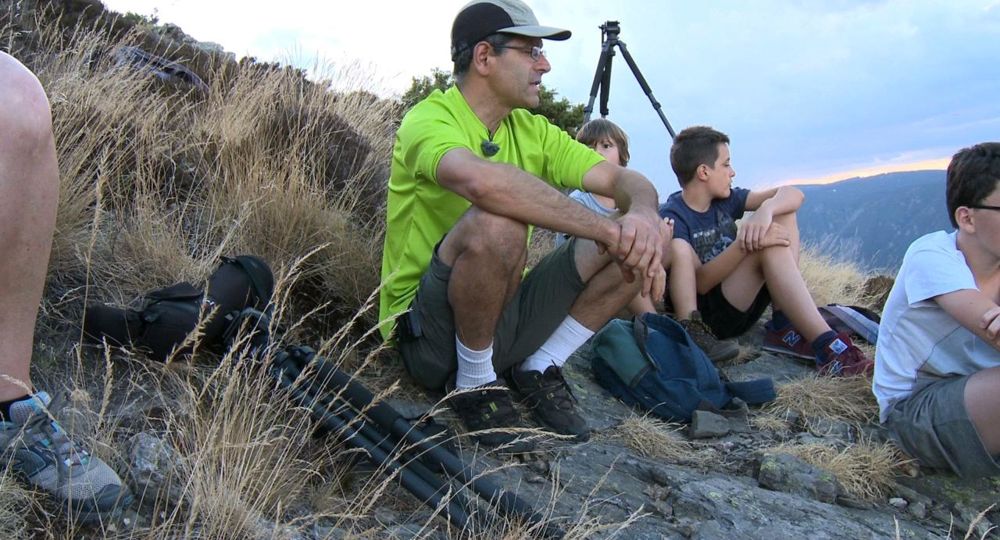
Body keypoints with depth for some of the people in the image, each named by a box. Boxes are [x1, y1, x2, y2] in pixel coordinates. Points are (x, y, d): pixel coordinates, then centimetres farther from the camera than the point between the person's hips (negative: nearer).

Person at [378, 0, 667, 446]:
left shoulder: (532, 130, 7)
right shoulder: (429, 120, -15)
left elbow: (626, 180, -2)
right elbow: (482, 180, -39)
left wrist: (644, 216, -26)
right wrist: (606, 229, -34)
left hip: (503, 315, 7)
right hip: (430, 333, -6)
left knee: (635, 240, -5)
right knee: (498, 223, -36)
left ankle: (538, 369, 4)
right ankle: (474, 385, -12)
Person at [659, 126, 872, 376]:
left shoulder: (725, 199, 8)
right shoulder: (672, 217, -12)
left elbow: (793, 194, -2)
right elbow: (700, 283, -22)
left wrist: (765, 211, -25)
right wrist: (745, 244, -33)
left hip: (743, 304, 8)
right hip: (708, 316, -8)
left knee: (783, 214, -3)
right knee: (769, 246, -27)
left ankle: (785, 327, -12)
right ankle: (826, 345, -32)